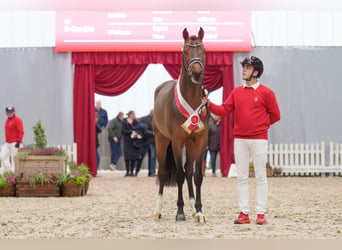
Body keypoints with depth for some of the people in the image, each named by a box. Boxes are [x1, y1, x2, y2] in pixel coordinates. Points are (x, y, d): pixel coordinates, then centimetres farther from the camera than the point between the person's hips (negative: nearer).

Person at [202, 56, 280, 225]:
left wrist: (261, 125, 6)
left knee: (260, 176, -1)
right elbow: (224, 110, 2)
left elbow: (275, 115, 4)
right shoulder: (236, 92, 10)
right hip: (239, 139, 4)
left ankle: (261, 213, 2)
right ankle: (244, 213, 10)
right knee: (241, 176, 5)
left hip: (259, 139, -4)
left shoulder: (266, 93, -1)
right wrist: (209, 104, -12)